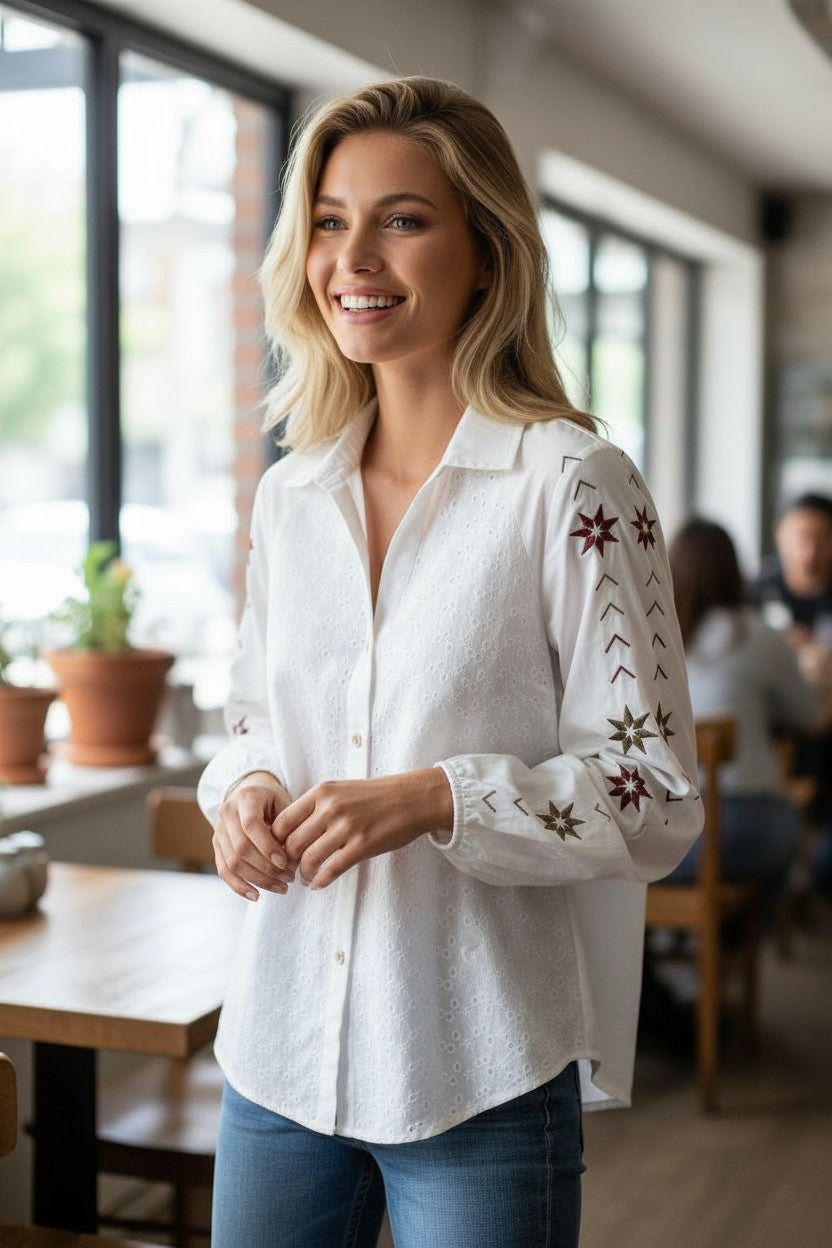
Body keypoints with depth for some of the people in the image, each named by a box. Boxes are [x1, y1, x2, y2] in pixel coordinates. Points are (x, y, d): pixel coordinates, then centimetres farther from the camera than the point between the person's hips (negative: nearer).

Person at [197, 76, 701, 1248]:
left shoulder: (574, 486, -10)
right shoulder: (289, 493, 7)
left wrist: (434, 798, -22)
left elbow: (659, 799, -10)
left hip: (482, 1073, -5)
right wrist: (244, 789, -4)